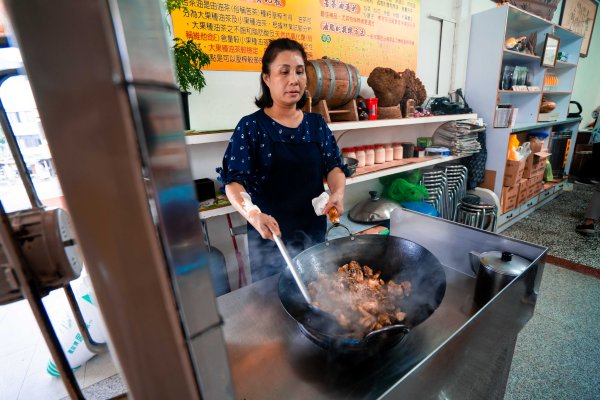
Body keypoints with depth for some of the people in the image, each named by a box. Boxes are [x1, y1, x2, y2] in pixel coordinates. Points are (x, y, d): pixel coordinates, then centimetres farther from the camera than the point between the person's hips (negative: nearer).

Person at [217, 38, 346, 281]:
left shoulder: (317, 124, 3)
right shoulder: (251, 126, -9)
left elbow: (333, 165, 4)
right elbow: (234, 181, -14)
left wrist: (338, 192, -17)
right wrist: (252, 214, -33)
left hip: (313, 231, 4)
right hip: (270, 236, -3)